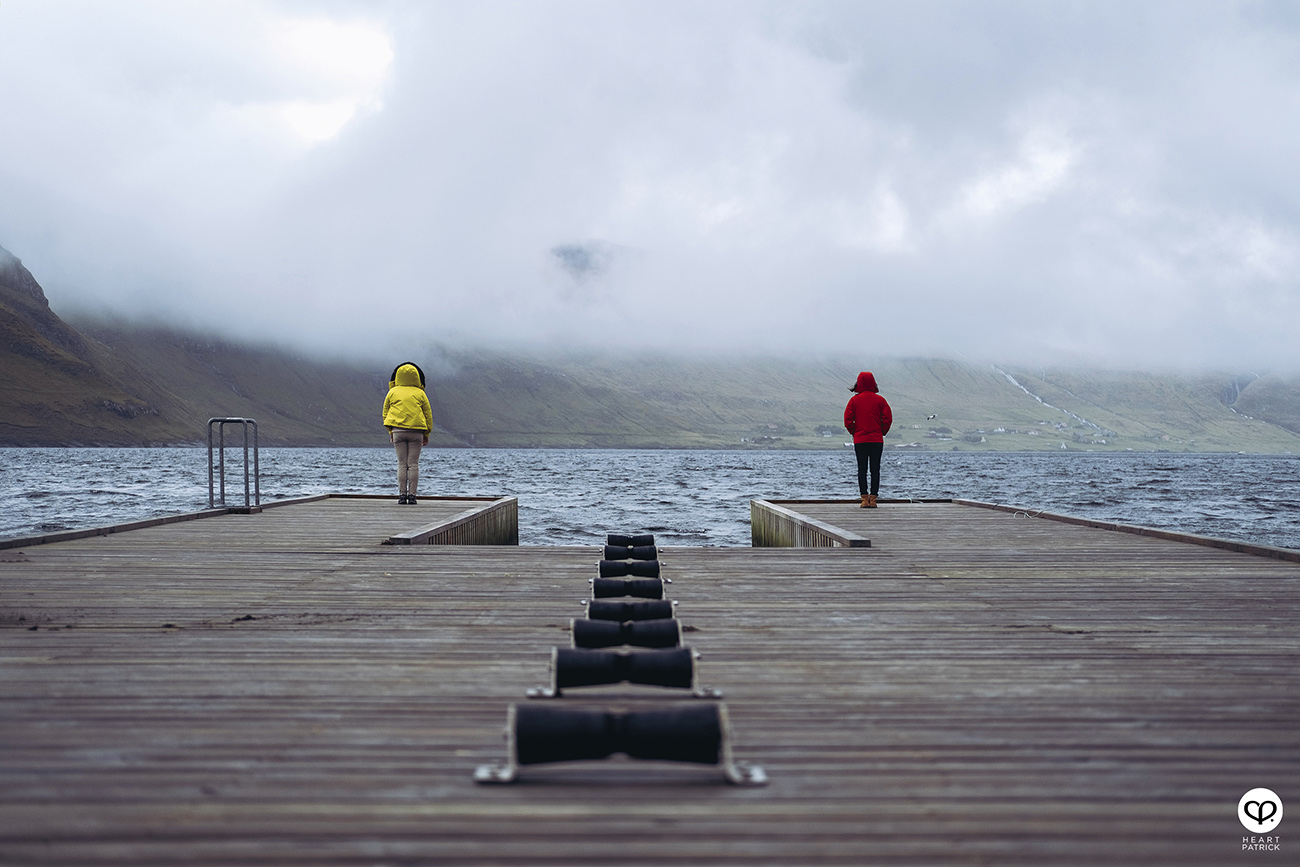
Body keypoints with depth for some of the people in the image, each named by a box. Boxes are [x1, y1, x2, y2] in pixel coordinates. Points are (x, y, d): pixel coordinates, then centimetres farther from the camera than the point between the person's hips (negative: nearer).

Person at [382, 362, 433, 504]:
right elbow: (428, 414, 7)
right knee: (414, 464, 1)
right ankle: (412, 495, -3)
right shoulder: (420, 393, 5)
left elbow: (385, 412, 11)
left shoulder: (393, 392, 7)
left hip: (398, 431, 1)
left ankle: (402, 495, -1)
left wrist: (390, 431, 17)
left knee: (402, 464, 4)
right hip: (416, 432, -1)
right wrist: (426, 434, 13)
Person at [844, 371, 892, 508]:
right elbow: (888, 418, -3)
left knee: (862, 470, 2)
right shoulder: (880, 400, 2)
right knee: (875, 470, 4)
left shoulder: (854, 400, -1)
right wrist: (882, 433, 10)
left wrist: (854, 433, 9)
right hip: (877, 440, 1)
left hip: (860, 440, -1)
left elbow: (848, 420, -4)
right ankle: (873, 499, 0)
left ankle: (864, 499, -4)